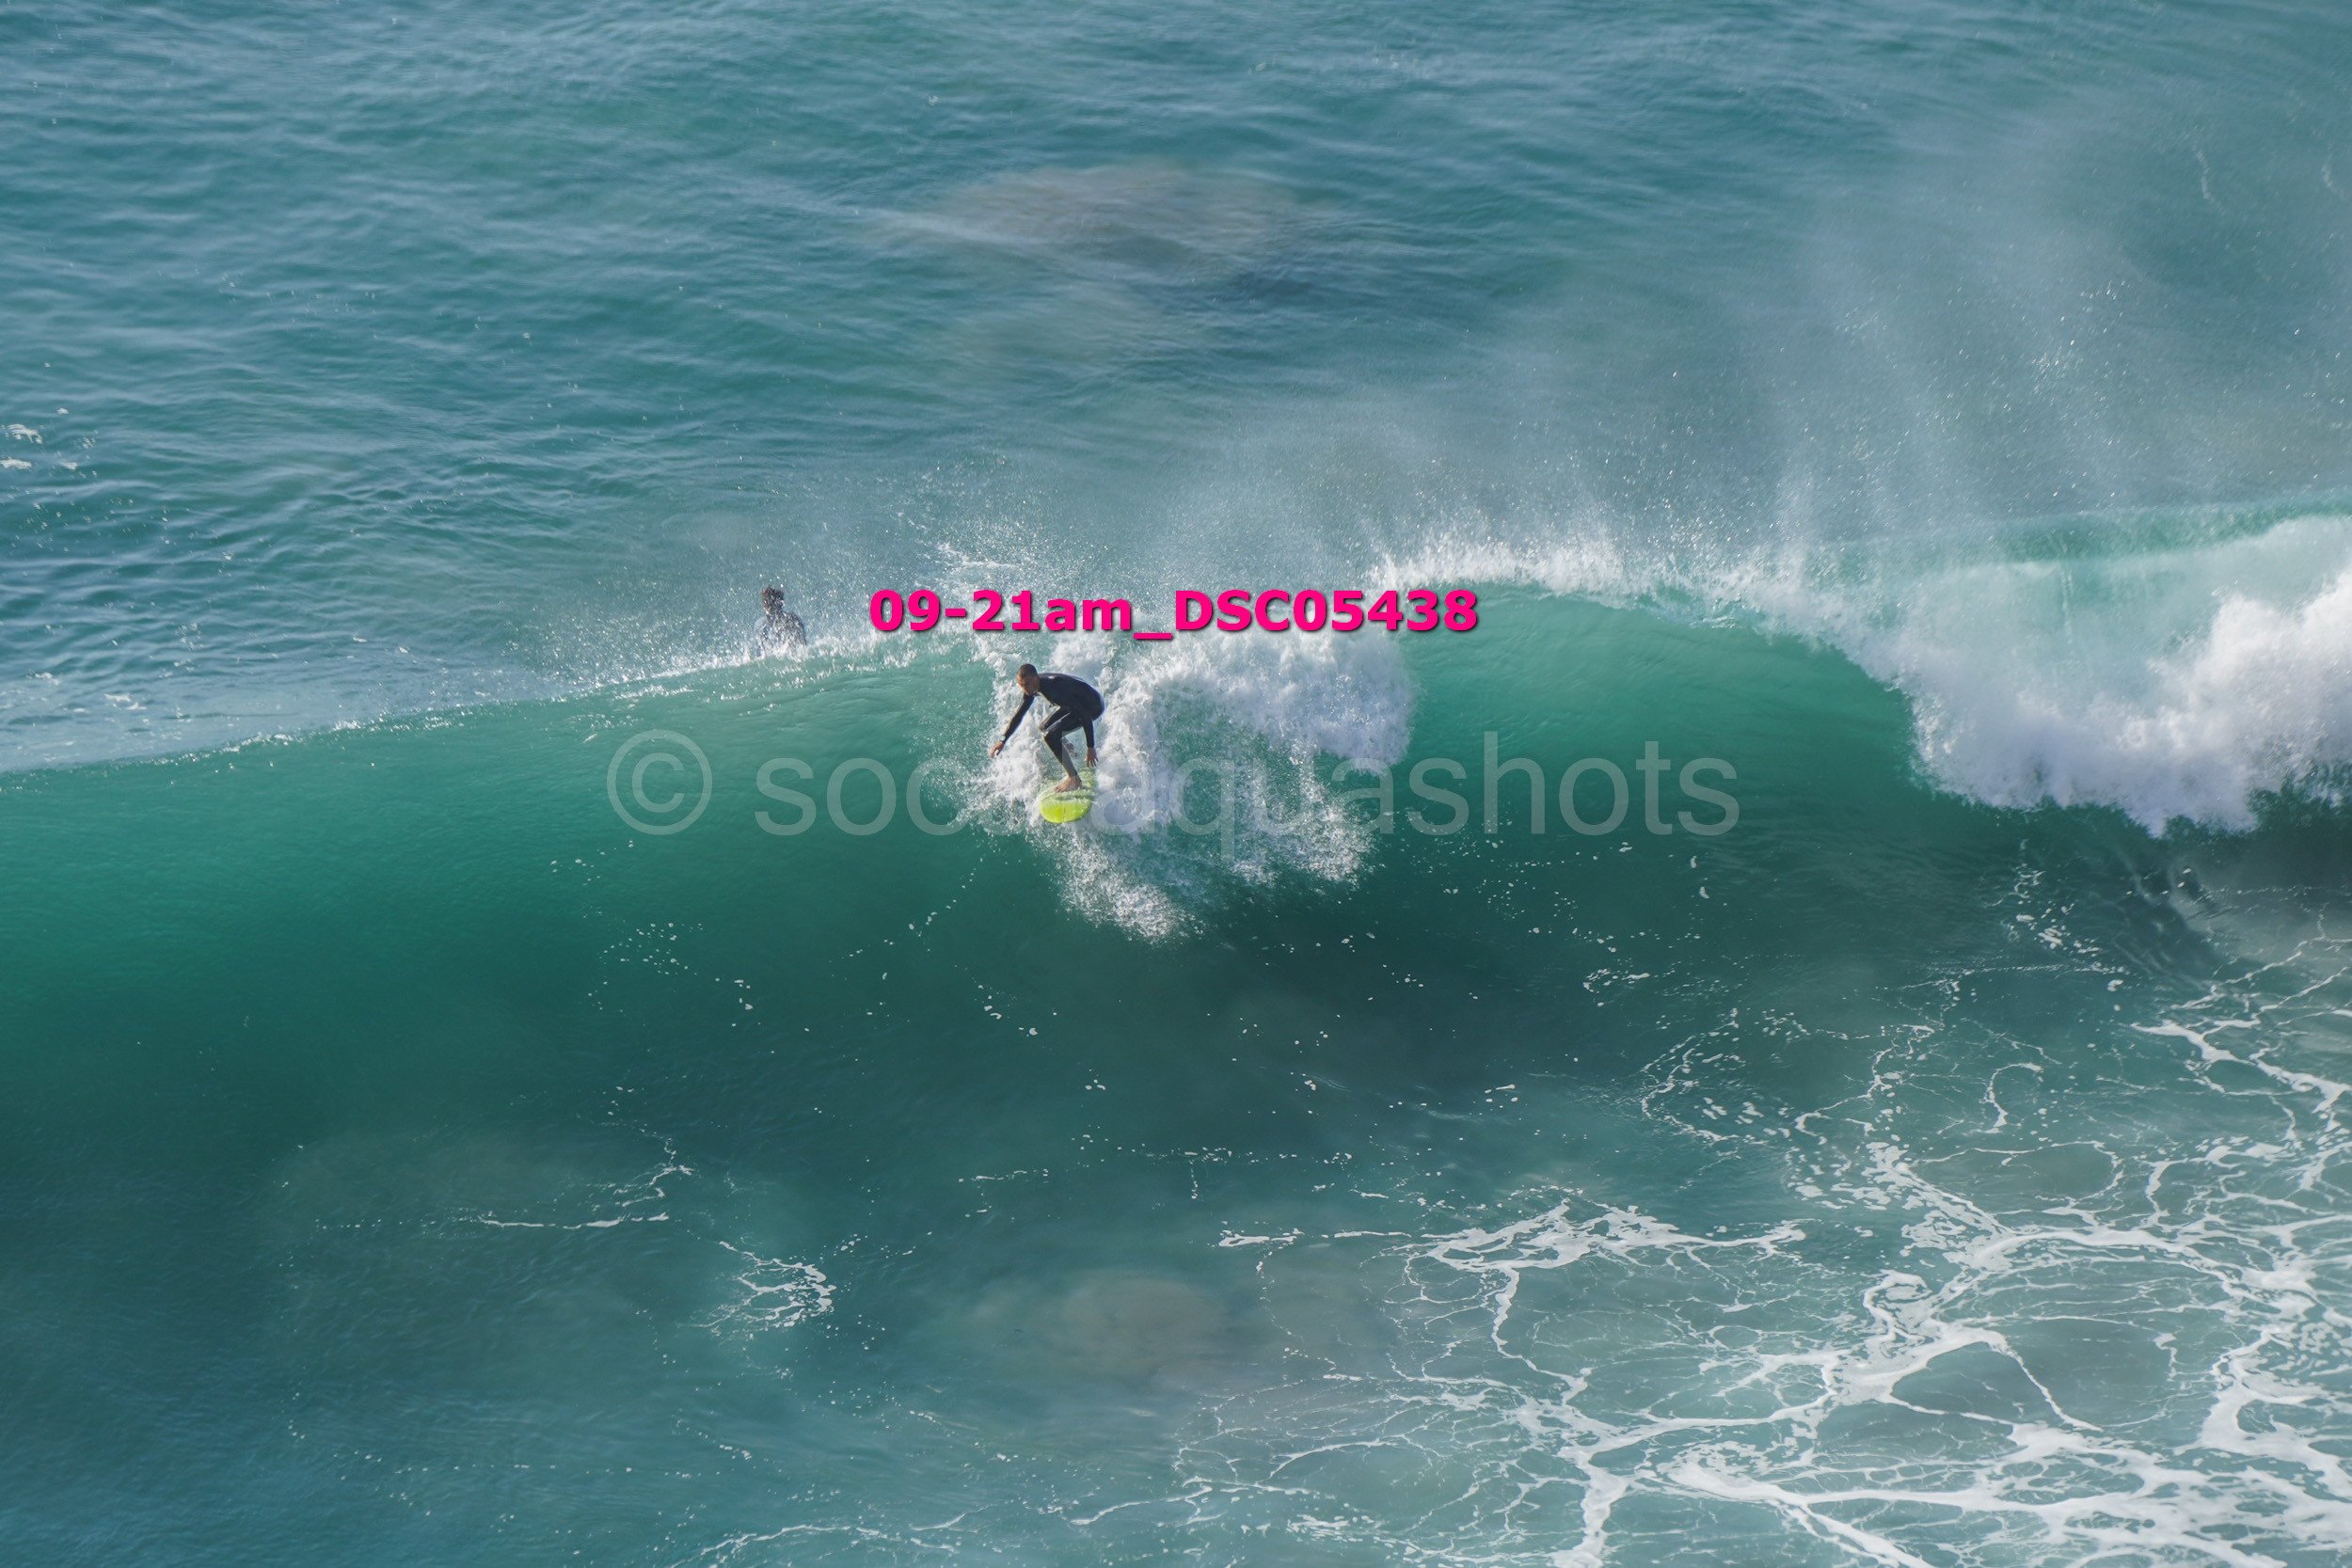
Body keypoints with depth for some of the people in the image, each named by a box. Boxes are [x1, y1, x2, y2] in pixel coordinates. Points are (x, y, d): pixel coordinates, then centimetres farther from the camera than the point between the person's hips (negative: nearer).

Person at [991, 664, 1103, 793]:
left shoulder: (1055, 688, -36)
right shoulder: (1031, 687, -10)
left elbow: (1086, 717, -32)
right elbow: (1019, 715, 6)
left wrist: (1090, 748, -30)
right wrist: (1002, 741, 3)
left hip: (1093, 707, -9)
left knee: (1051, 735, -22)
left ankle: (1074, 779, -14)